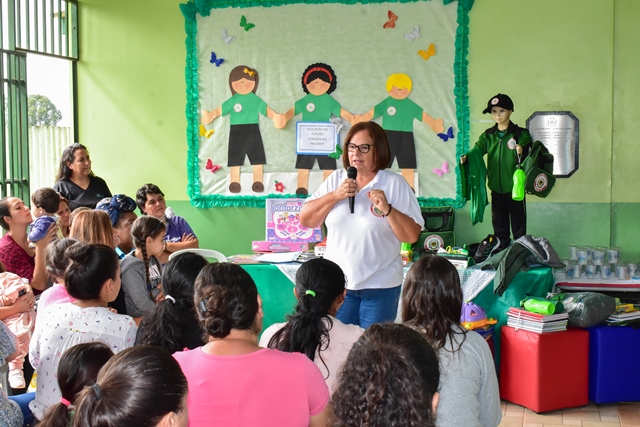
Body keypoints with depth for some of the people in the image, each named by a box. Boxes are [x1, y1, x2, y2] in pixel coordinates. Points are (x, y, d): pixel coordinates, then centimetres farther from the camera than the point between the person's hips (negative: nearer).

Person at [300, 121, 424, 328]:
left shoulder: (395, 184, -5)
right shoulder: (336, 179, 5)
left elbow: (412, 236, -9)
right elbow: (305, 220, 0)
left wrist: (387, 209, -22)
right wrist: (335, 196, -11)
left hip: (380, 286, -2)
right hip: (337, 283, 3)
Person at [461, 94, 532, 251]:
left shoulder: (520, 134, -5)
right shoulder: (488, 135, 7)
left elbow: (527, 158, -9)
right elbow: (478, 149, -6)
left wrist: (520, 153, -32)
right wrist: (466, 156, -27)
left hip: (515, 187, -4)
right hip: (496, 188, 4)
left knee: (518, 224, 4)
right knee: (499, 224, 13)